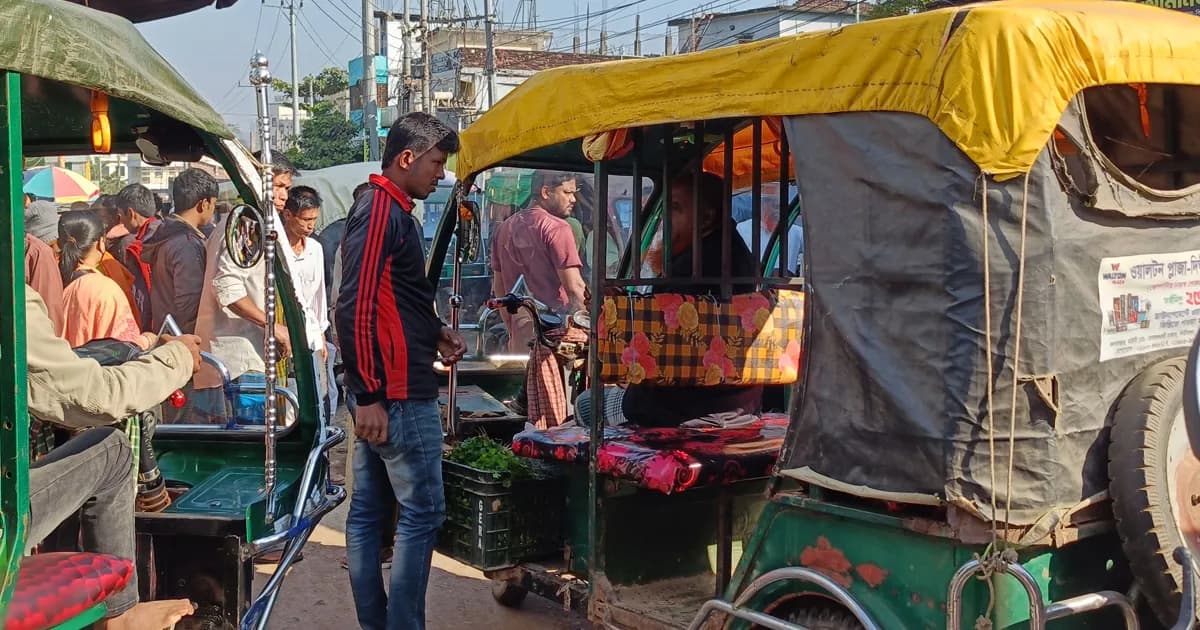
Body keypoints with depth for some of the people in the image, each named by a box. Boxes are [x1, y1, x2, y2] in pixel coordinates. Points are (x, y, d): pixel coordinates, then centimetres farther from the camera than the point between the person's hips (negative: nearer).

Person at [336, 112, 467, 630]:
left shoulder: (385, 209, 17)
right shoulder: (382, 211, -14)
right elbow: (354, 308, -21)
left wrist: (433, 333, 12)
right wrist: (369, 396, -21)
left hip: (380, 391, 10)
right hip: (398, 392, -10)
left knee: (369, 511, 11)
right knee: (422, 512, -4)